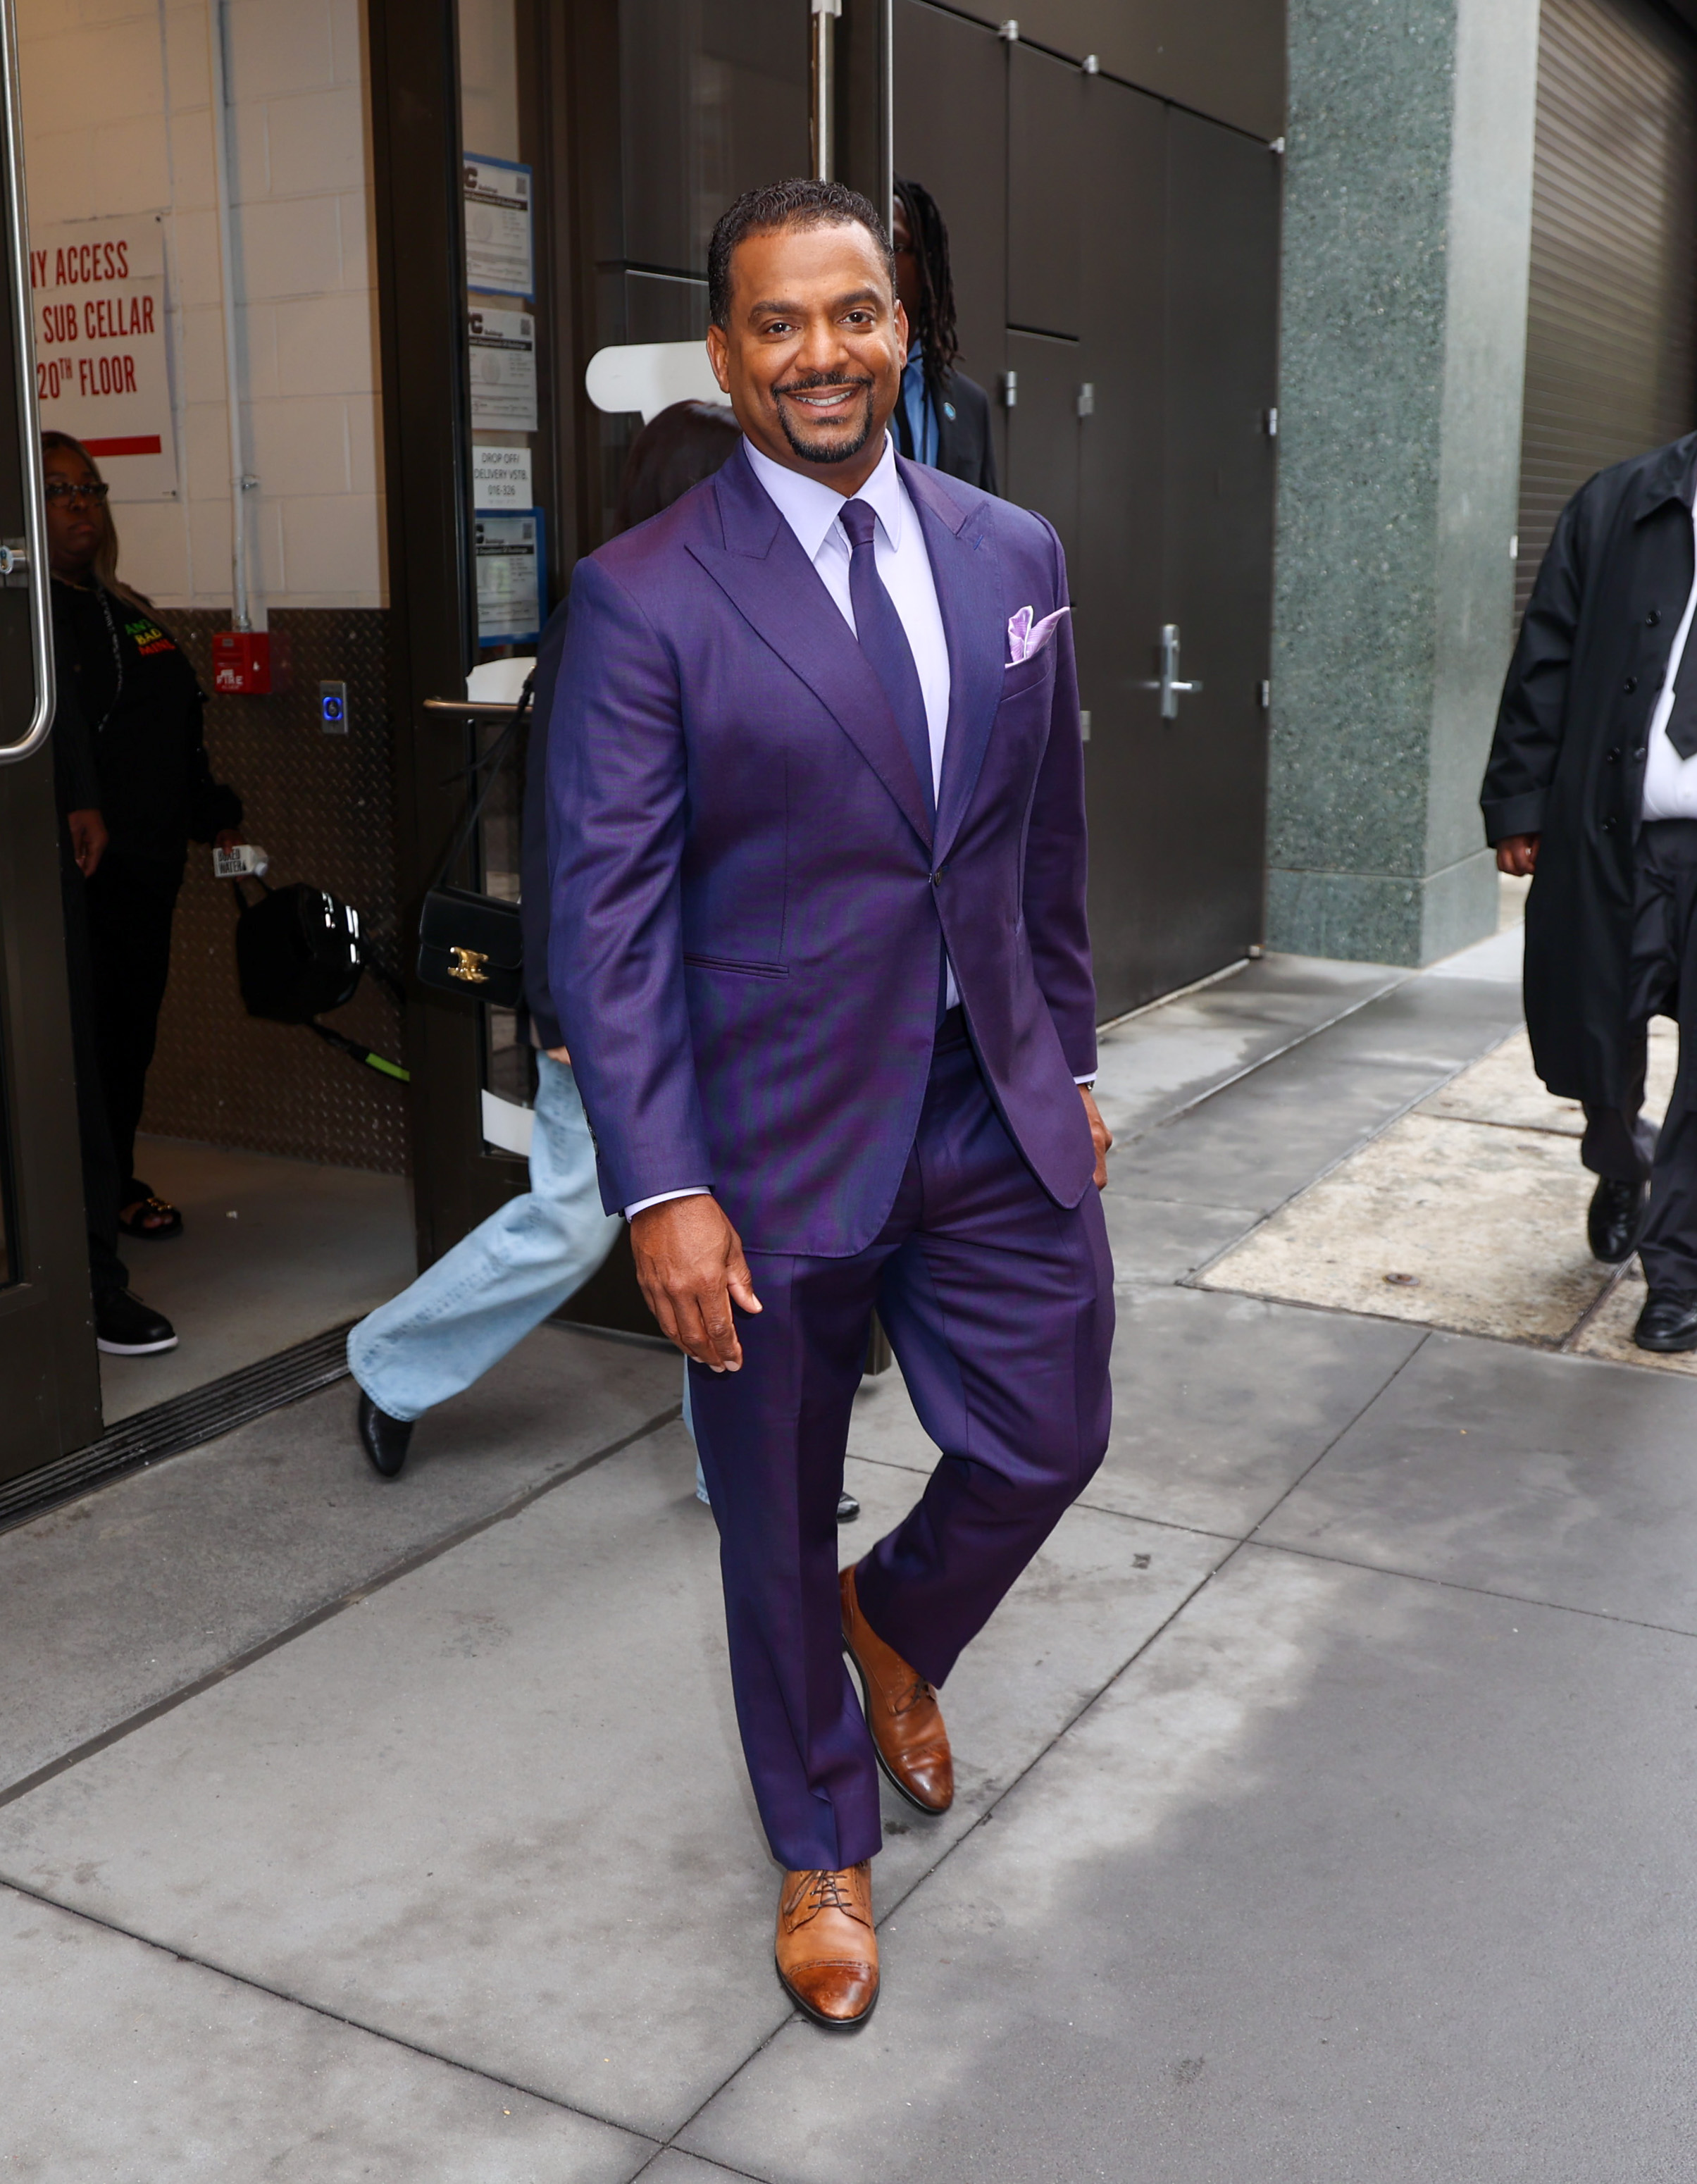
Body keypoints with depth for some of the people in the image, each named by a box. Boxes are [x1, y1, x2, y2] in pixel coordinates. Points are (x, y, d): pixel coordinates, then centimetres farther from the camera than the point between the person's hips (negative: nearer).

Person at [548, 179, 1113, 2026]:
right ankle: (822, 1849, 38)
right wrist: (660, 1189, -17)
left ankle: (894, 1625, 47)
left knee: (1046, 1442, 12)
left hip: (999, 1114, 4)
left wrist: (1070, 1059, 13)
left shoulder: (1013, 555, 5)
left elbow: (1048, 845, 12)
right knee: (777, 1524, 12)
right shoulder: (641, 597, -11)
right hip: (776, 1143, -4)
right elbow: (607, 917, -13)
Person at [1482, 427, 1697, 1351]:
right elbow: (1546, 665, 3)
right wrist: (1518, 805, -1)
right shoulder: (1618, 506, 4)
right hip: (1613, 835, 1)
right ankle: (1621, 1172, 42)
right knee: (1589, 1036, 11)